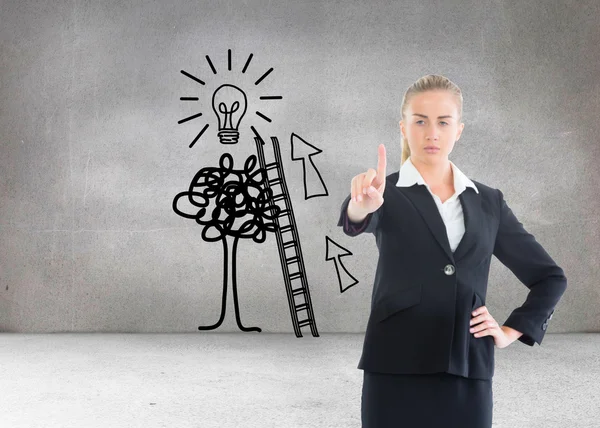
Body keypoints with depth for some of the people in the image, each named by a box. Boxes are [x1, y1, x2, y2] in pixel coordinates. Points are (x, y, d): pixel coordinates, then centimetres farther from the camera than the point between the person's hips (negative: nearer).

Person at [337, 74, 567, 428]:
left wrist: (512, 331, 5)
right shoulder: (388, 193, 0)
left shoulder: (489, 202, 9)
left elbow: (550, 277, 17)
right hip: (397, 370, -2)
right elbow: (355, 221, -24)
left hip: (469, 373, 2)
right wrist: (361, 206, -45)